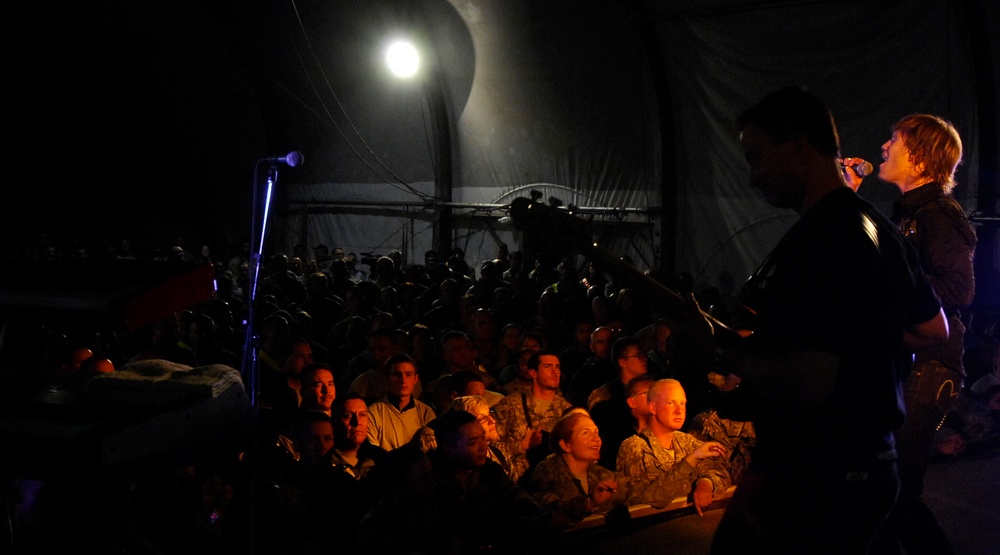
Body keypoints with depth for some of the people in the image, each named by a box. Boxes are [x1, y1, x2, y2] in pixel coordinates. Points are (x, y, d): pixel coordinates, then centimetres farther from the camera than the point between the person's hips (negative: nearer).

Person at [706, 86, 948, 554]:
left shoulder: (820, 240, -23)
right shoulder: (877, 228, 10)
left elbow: (808, 383, -31)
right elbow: (933, 329, 23)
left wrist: (722, 351, -18)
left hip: (822, 485, -10)